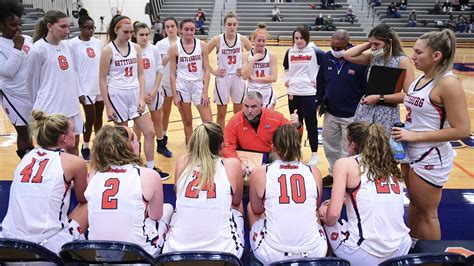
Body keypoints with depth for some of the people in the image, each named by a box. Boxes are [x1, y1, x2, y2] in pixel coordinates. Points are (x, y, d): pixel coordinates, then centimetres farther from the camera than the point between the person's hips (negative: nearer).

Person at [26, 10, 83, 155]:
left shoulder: (67, 45, 5)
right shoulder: (38, 50, -13)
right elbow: (31, 82, -3)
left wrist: (75, 96, 14)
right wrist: (40, 103, 7)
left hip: (72, 106, 6)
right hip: (50, 109, -6)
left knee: (73, 144, 16)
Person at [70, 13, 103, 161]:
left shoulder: (98, 42, 6)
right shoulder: (73, 44, -8)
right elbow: (72, 69, -9)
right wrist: (79, 91, -12)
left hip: (101, 87, 5)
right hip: (87, 89, -5)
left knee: (99, 117, 13)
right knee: (90, 119, 1)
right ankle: (85, 147, 21)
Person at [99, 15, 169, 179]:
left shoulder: (136, 48, 4)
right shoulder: (108, 50, -9)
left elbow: (140, 75, 7)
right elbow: (102, 80, -7)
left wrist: (142, 98, -2)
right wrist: (108, 106, -10)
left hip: (135, 94, 5)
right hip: (117, 96, -4)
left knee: (150, 132, 4)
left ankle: (151, 168, 19)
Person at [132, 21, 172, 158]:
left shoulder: (154, 49, -4)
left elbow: (159, 71, 0)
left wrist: (154, 90, -7)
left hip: (154, 91, 3)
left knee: (157, 119, 16)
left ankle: (161, 145, 32)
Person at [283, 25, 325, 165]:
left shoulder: (315, 52, -7)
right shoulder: (290, 52, 6)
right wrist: (287, 80, 4)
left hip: (310, 93, -4)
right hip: (293, 93, 4)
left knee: (311, 123, 3)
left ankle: (314, 154, 16)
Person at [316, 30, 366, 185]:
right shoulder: (327, 58, 0)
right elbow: (320, 81, 13)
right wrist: (320, 100, 13)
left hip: (352, 115, -5)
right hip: (330, 113, 6)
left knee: (349, 149, 5)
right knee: (330, 145, 17)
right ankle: (334, 173, 36)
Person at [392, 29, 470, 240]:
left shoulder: (448, 83, -20)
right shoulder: (420, 78, 5)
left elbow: (462, 130, -23)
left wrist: (415, 136, -22)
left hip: (430, 158, -8)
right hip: (410, 152, 8)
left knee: (427, 213, 8)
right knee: (414, 204, 22)